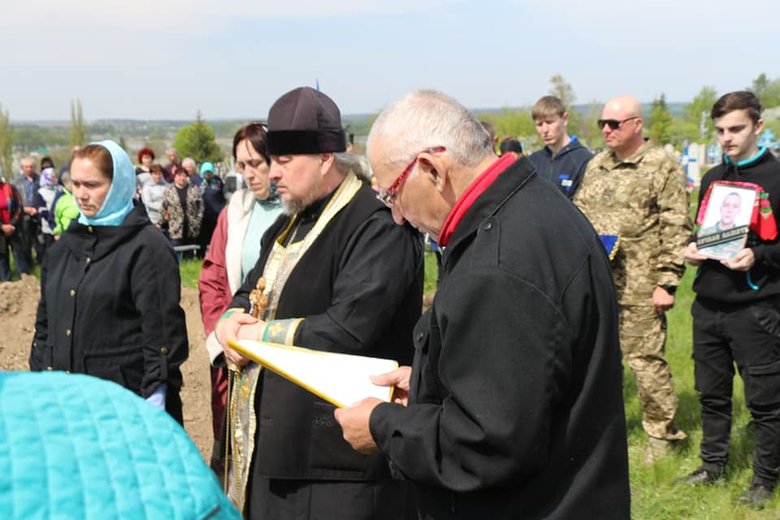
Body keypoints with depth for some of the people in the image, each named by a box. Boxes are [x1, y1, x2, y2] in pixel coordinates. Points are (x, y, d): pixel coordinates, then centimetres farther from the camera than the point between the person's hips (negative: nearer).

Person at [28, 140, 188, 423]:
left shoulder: (147, 248, -8)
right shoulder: (65, 245, 12)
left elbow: (162, 330, -12)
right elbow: (45, 321, 18)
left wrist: (153, 407, -14)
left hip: (126, 399, -6)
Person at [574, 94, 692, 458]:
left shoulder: (663, 166, -5)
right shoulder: (595, 166, 14)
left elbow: (676, 229, -9)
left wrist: (667, 282, -13)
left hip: (638, 287, -6)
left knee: (645, 359, 0)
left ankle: (661, 432, 17)